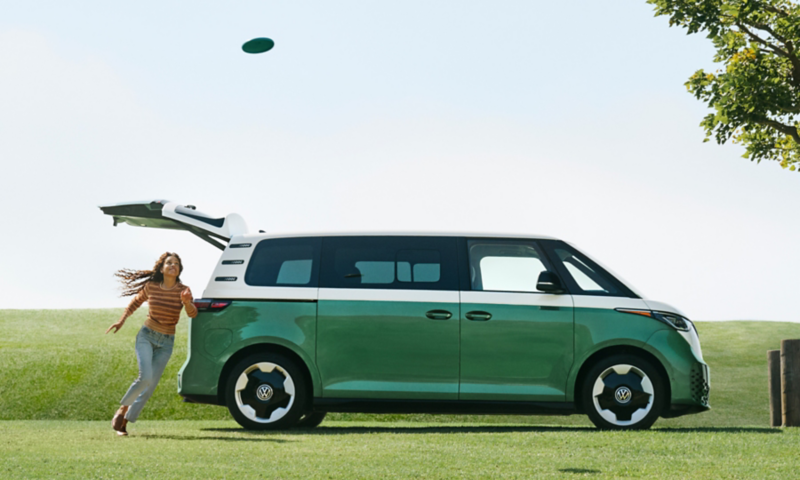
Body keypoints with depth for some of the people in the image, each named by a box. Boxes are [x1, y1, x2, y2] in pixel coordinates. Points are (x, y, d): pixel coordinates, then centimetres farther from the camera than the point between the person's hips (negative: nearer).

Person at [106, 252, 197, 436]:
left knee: (150, 386, 1)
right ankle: (123, 408, 0)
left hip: (166, 343, 2)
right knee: (145, 377, -21)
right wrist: (121, 321, 8)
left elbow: (192, 314, -21)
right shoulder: (151, 287, -4)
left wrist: (187, 302, -42)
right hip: (146, 336, -2)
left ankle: (125, 421, 12)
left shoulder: (183, 291, -6)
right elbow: (136, 302, 16)